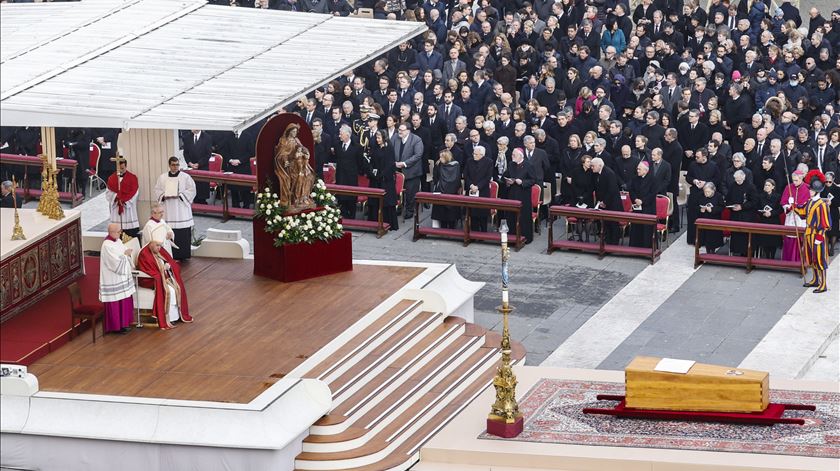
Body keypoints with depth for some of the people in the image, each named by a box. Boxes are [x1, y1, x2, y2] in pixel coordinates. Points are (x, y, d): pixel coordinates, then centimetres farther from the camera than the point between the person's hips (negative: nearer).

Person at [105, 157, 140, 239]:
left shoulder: (132, 177, 1)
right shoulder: (112, 178, 9)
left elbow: (134, 192, -5)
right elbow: (108, 192, 5)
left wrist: (123, 200, -12)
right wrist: (116, 197, -12)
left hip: (128, 207, -2)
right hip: (116, 207, 2)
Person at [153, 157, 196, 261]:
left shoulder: (185, 177, 2)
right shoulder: (162, 177, 11)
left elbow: (191, 190, -1)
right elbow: (157, 191, 12)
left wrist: (179, 195, -13)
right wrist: (164, 196, -8)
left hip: (182, 210, -2)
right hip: (168, 210, 2)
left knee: (183, 233, -4)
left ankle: (183, 254, 2)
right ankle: (171, 255, 2)